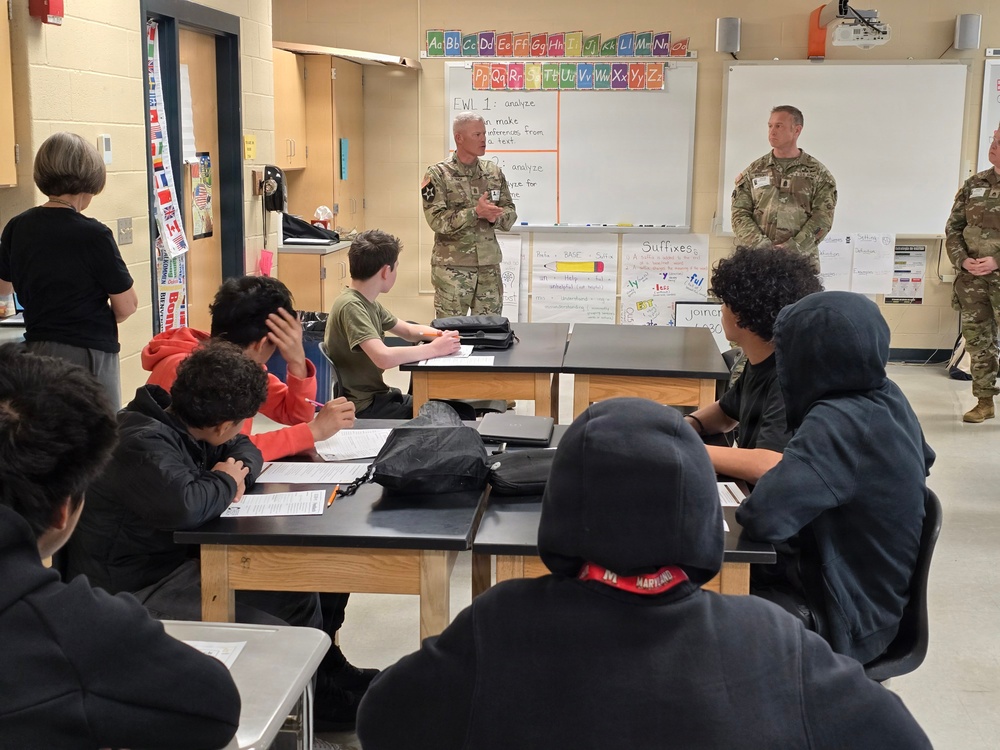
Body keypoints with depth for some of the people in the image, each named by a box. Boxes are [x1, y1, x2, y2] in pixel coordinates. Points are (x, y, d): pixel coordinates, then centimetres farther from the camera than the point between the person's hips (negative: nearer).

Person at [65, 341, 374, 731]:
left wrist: (239, 471, -5)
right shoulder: (144, 444, -24)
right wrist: (225, 483, -19)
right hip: (140, 588, -10)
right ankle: (317, 699, 4)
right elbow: (184, 506, -42)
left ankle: (328, 667, 23)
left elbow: (244, 449, 20)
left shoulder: (175, 421, 4)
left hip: (181, 556, 10)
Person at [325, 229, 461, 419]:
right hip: (362, 409, -9)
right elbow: (384, 358, -32)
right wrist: (434, 349, -20)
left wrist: (440, 335, -1)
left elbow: (408, 330, 20)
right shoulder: (350, 306, -20)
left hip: (376, 395, 9)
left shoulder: (369, 303, 8)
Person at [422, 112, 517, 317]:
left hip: (489, 264, 4)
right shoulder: (438, 175, -6)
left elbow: (510, 213, 10)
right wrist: (475, 212, -22)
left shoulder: (493, 171, 8)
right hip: (452, 266, -4)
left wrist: (495, 217, -12)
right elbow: (437, 220, -15)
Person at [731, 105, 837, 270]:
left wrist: (794, 247, -15)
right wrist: (762, 245, -11)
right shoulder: (753, 172, 13)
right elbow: (740, 214, 5)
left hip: (801, 261, -1)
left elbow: (823, 217, -2)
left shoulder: (818, 173, 7)